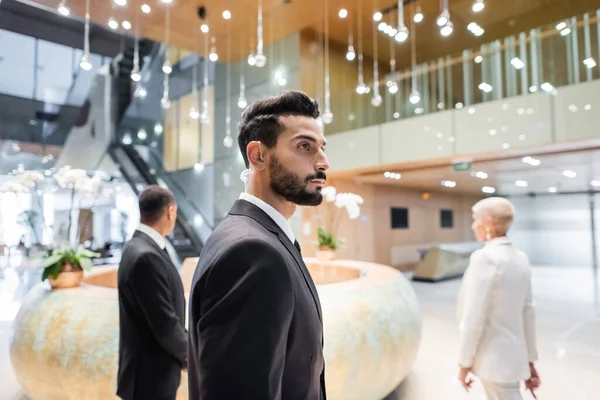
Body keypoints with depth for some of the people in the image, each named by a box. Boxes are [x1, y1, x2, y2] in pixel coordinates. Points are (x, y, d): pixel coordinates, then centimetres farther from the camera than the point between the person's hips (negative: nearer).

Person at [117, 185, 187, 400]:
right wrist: (189, 355, -8)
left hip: (151, 370, 9)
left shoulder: (141, 248, 5)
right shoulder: (146, 256, -26)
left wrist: (183, 352, 8)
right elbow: (165, 326, -25)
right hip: (152, 375, -9)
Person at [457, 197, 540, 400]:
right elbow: (528, 313, 8)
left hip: (494, 360, -8)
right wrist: (530, 360, 16)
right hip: (513, 356, 8)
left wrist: (464, 363, -11)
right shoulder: (520, 258, 3)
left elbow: (474, 318, -21)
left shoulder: (485, 257, -22)